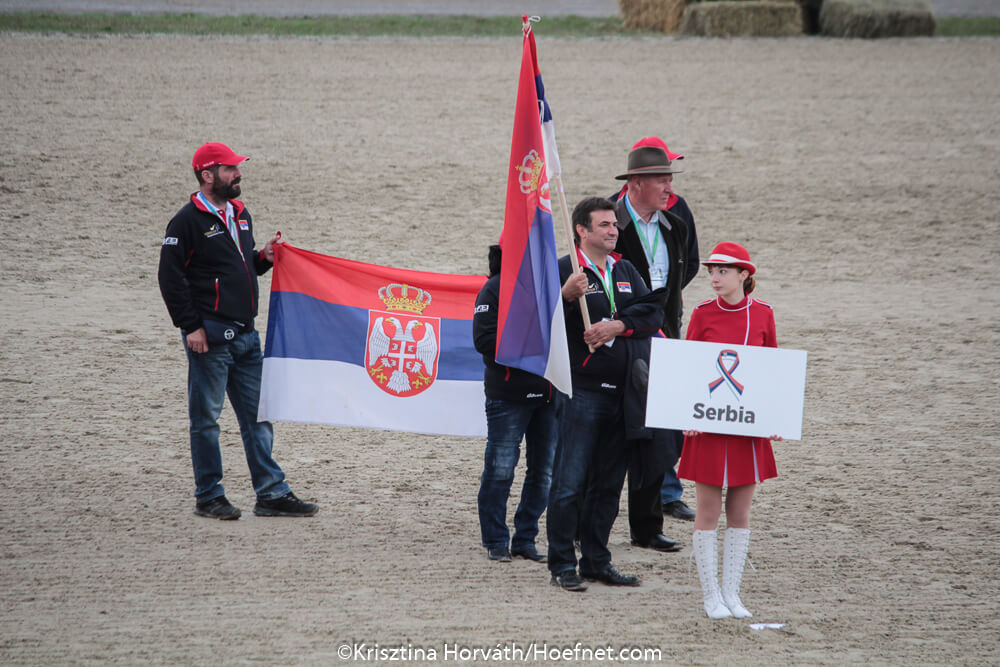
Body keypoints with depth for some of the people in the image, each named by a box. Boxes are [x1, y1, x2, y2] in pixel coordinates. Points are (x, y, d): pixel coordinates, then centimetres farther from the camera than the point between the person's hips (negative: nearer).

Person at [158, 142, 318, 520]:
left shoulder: (239, 215, 15)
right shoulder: (189, 221, -9)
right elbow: (170, 276, -12)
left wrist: (262, 258, 4)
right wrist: (190, 326, -15)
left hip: (245, 333, 8)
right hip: (210, 335, -8)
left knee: (257, 414, 7)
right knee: (206, 418, 1)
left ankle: (272, 493, 10)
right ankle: (208, 497, 8)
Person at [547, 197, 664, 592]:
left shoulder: (625, 271, 15)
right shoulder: (564, 270, -6)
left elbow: (653, 312, 5)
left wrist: (618, 325, -11)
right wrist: (566, 296, -33)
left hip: (621, 392, 7)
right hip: (581, 391, -7)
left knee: (609, 482, 11)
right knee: (570, 481, -7)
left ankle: (597, 561, 20)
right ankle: (562, 565, -1)